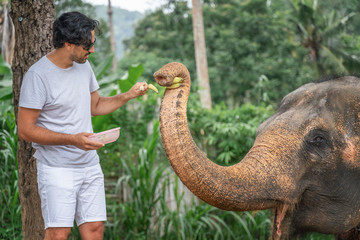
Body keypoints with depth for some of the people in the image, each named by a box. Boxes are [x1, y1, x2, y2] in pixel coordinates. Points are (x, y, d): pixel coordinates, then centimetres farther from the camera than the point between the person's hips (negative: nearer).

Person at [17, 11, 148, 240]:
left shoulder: (84, 66, 8)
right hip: (57, 168, -7)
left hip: (90, 164, 7)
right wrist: (73, 139, -22)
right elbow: (25, 129, -15)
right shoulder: (38, 75, -16)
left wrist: (128, 96, 6)